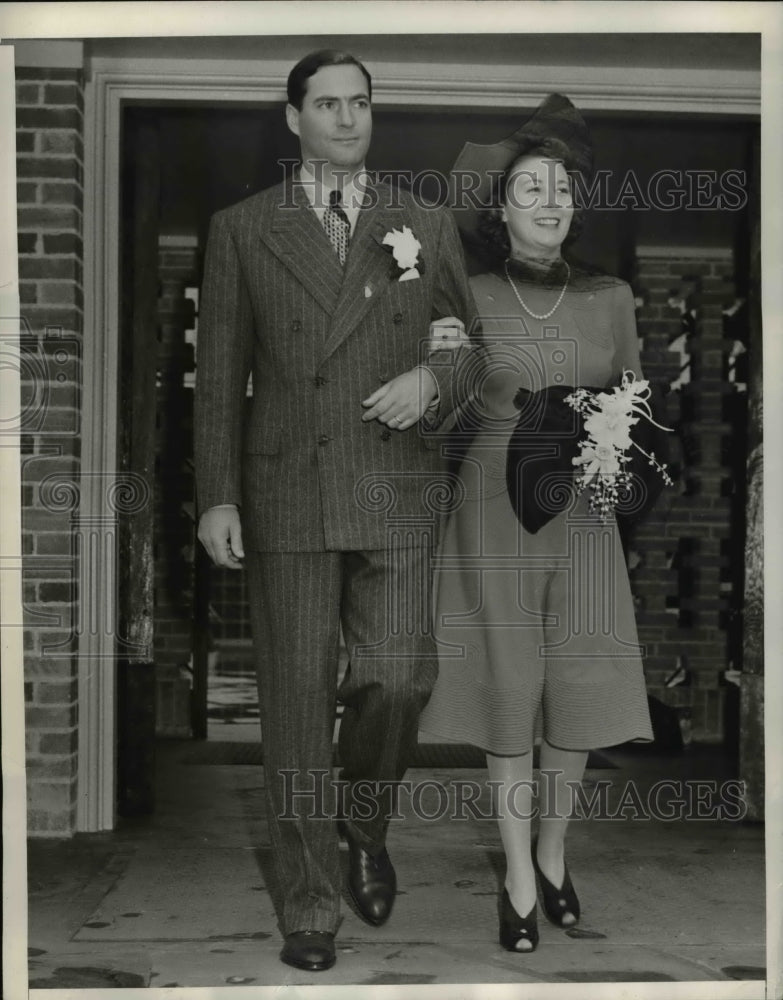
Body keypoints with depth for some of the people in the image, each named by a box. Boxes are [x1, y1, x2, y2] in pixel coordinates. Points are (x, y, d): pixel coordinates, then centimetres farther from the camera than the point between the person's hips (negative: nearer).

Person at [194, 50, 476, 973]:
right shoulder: (241, 230, 8)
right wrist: (216, 497, -1)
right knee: (296, 705, 2)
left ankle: (364, 824, 26)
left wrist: (431, 378, -7)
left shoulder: (426, 227, 11)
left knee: (397, 677, -7)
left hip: (395, 497, 1)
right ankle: (309, 906, 17)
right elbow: (219, 376, 6)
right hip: (285, 497, 0)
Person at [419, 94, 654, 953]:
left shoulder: (609, 298, 4)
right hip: (495, 512, -2)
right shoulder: (468, 299, -2)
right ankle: (519, 880, 18)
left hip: (581, 517, 2)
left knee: (577, 692, 5)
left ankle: (552, 855, 29)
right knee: (508, 692, 2)